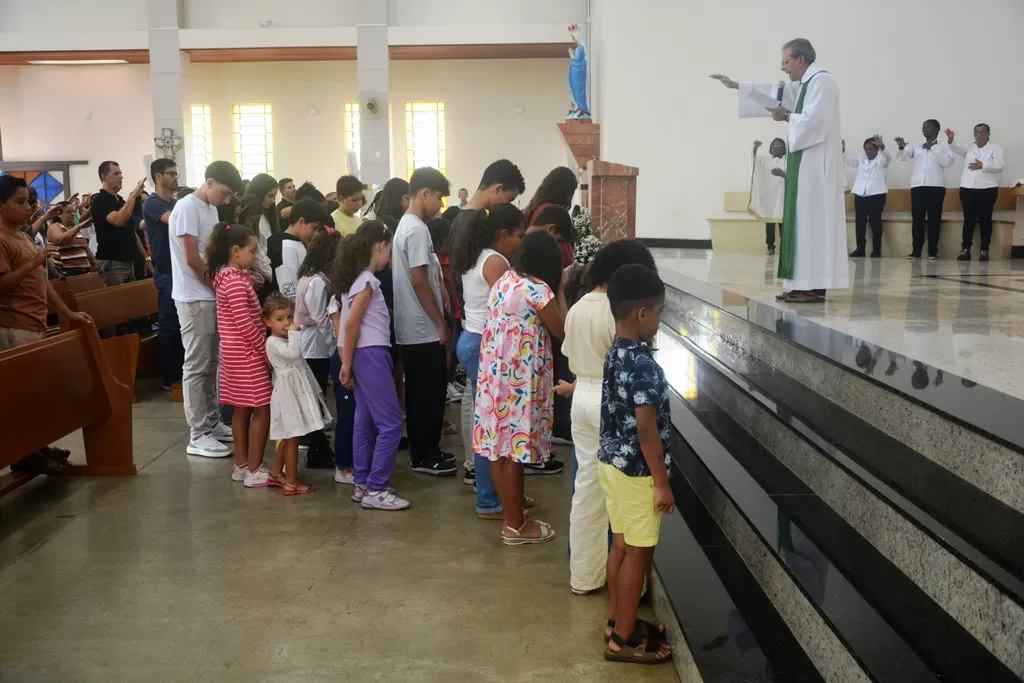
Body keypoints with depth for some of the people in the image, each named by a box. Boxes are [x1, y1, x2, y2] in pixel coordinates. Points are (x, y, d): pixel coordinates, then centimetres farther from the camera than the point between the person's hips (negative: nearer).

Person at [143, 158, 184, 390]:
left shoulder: (175, 203, 16)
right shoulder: (153, 203, -9)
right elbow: (173, 220, -26)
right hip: (167, 271, -8)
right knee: (169, 323, -3)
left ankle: (181, 370, 19)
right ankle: (170, 376, 2)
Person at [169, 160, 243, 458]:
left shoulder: (210, 208, 13)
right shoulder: (187, 207, -15)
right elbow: (192, 259, -18)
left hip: (212, 296, 9)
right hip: (195, 299, -9)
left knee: (211, 363, 14)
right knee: (197, 366, -4)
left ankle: (212, 423, 24)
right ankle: (198, 436, 0)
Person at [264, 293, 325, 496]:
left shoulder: (287, 340, 14)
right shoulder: (273, 342, -14)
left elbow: (299, 365, 17)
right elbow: (292, 353, -32)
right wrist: (294, 332, -25)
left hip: (297, 391, 9)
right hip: (288, 392, -9)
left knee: (288, 437, 17)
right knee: (292, 438, -4)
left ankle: (276, 473, 28)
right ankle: (291, 482, 2)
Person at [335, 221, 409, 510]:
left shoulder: (357, 277, 14)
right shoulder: (367, 280, -14)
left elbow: (349, 323, 14)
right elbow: (351, 324, -18)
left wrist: (347, 362, 13)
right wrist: (347, 364, -12)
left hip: (365, 355, 10)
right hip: (370, 355, -10)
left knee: (365, 422, 13)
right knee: (391, 423, -7)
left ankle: (361, 484, 19)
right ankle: (375, 489, -4)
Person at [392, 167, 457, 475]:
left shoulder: (405, 225, 14)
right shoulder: (417, 229, -17)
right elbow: (419, 280, -21)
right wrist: (441, 323, -16)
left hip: (413, 327, 10)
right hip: (424, 328, -10)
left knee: (420, 392, 15)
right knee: (430, 392, -2)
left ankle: (424, 450, 23)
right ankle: (425, 456, 6)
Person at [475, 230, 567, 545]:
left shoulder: (504, 280, 9)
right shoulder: (538, 289, -16)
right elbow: (561, 329, -7)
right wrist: (560, 290, 2)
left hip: (495, 373, 9)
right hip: (519, 378, -9)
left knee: (500, 445, 14)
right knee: (515, 448, 0)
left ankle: (509, 511, 28)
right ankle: (515, 526, 10)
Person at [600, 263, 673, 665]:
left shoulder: (615, 355, 5)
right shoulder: (644, 365, -24)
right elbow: (647, 430, -23)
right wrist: (661, 482, -17)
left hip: (612, 462, 9)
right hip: (636, 471, -9)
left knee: (621, 545, 19)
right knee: (638, 552, 3)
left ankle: (618, 620, 33)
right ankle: (623, 640, 14)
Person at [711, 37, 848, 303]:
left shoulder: (822, 81, -11)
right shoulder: (805, 84, 18)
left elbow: (812, 120, -22)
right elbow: (776, 92, 27)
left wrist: (786, 116, -6)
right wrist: (736, 86, 25)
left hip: (816, 165, -10)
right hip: (805, 164, 10)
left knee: (813, 222, -11)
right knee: (804, 223, 7)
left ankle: (815, 287, -10)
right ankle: (806, 285, 9)